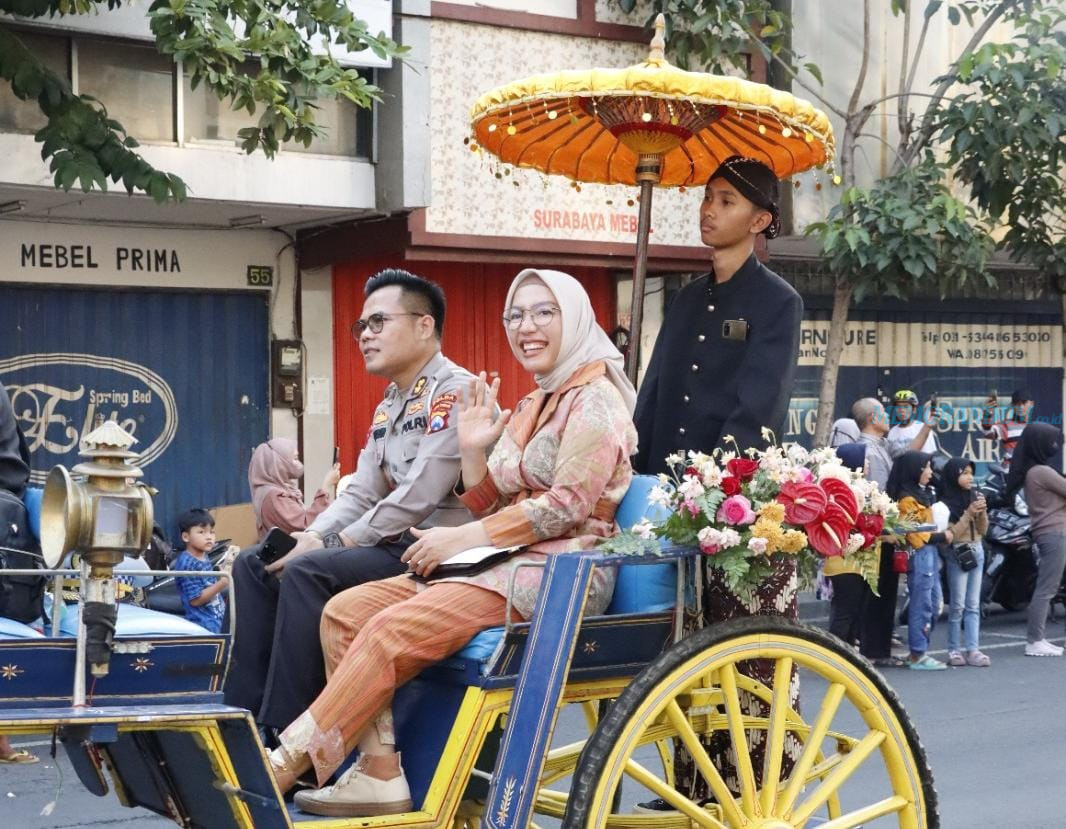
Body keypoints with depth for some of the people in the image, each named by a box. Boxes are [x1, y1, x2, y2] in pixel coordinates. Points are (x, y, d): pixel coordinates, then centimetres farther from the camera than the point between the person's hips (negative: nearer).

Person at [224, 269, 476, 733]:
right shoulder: (387, 406, 19)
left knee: (308, 572, -28)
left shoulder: (453, 391, -12)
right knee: (254, 564, 3)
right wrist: (311, 536, -4)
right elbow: (360, 495, 16)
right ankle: (246, 713, -2)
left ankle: (285, 734, -23)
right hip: (390, 545, 10)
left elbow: (419, 496, -20)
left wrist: (334, 544, -15)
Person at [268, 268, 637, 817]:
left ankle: (284, 766, -21)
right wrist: (472, 449, 1)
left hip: (561, 572, -9)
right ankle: (379, 773, -15)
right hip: (509, 564, 9)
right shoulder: (527, 409, 20)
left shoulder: (595, 399, -6)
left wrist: (462, 539, -15)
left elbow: (568, 505, -17)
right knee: (346, 610, -8)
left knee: (396, 627, -27)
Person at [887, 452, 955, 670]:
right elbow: (916, 535, -16)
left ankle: (921, 650, 19)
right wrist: (942, 536, -9)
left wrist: (946, 532, 5)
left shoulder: (923, 494, 18)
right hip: (919, 555, -10)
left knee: (934, 605, 12)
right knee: (921, 606, -6)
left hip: (930, 554, 10)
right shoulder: (907, 499, -13)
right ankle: (918, 655, -1)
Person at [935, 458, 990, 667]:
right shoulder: (946, 504, -9)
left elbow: (983, 530, 11)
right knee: (958, 605, -4)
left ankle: (972, 649, 2)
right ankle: (954, 650, 2)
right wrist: (969, 513, -17)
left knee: (973, 605, 3)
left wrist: (982, 512, -6)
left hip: (977, 551, 6)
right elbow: (952, 534, -12)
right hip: (957, 553, -6)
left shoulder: (974, 496, 8)